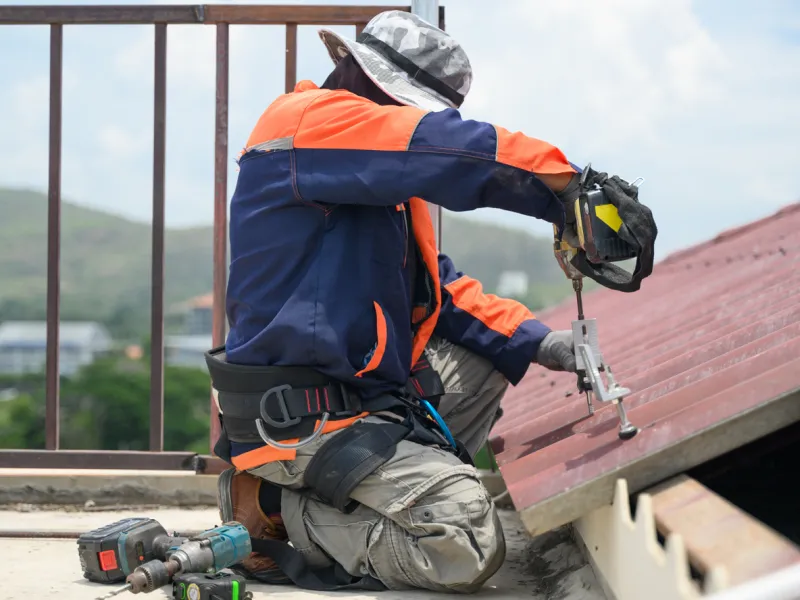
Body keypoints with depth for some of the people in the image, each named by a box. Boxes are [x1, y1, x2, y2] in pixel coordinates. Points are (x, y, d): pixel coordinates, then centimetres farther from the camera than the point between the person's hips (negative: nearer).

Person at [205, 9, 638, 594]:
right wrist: (577, 187, -24)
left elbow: (439, 287, 17)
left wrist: (539, 344, 3)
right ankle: (276, 512, -3)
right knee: (469, 548, -17)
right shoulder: (306, 119, -13)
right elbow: (449, 151, -25)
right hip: (303, 417, -10)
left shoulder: (380, 192, 17)